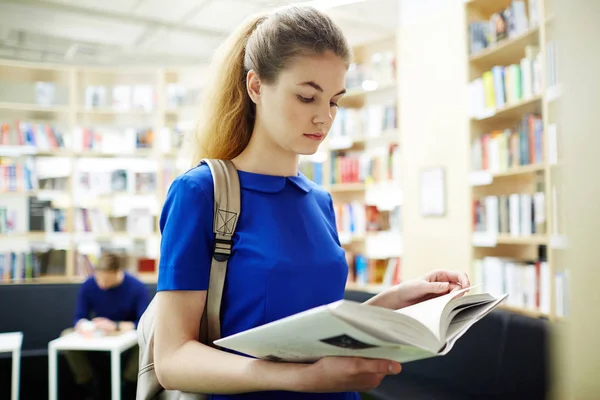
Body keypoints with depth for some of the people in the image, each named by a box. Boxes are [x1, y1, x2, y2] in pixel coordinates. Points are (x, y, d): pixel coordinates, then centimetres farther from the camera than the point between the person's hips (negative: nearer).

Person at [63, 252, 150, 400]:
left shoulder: (137, 287, -21)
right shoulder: (88, 285, -13)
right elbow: (79, 317, -7)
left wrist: (115, 326, -34)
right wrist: (83, 325, -31)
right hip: (97, 336, 3)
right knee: (67, 336, -19)